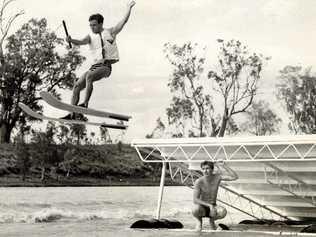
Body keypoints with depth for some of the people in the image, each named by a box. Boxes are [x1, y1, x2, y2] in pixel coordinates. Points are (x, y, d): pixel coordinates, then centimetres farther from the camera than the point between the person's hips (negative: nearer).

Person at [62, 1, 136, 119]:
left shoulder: (110, 32, 10)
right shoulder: (90, 37, 16)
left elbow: (124, 21, 6)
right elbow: (81, 42, -4)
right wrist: (71, 40, -23)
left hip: (106, 66, -5)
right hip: (95, 65, 5)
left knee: (89, 76, -33)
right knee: (77, 85, -7)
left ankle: (85, 104, -35)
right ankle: (72, 114, -8)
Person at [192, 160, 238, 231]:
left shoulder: (217, 176, -11)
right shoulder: (199, 181, -19)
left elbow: (235, 177, -20)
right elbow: (195, 200, -23)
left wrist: (223, 165, -23)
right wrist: (210, 205, -32)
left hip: (213, 207, 2)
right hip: (202, 207, -2)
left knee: (223, 212, -33)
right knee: (195, 210, -39)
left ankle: (212, 220, 3)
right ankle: (199, 220, -1)